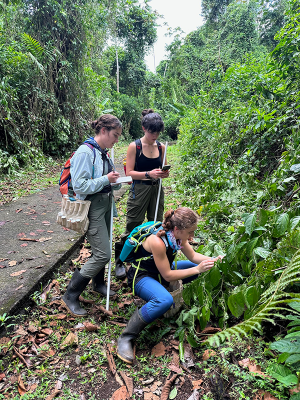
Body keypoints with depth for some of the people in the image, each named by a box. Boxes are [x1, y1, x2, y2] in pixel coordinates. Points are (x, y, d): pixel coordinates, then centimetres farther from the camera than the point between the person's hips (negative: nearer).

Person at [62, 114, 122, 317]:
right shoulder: (85, 153, -19)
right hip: (93, 208, -9)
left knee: (101, 249, 19)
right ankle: (71, 295, 10)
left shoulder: (103, 152, 8)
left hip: (105, 204, 9)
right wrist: (106, 180, -19)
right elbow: (80, 186, -23)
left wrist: (116, 180, -1)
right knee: (102, 254, -7)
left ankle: (99, 283, 42)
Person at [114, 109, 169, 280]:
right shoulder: (134, 146, -6)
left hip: (157, 189, 4)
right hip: (139, 190, -4)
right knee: (132, 228, 0)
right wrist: (149, 174, -23)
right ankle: (120, 262, 18)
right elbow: (129, 172, -9)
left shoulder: (161, 147, 7)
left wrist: (164, 174, -8)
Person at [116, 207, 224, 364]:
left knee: (200, 267, 7)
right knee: (164, 300, -38)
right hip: (141, 276, -8)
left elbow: (193, 256, 4)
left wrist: (212, 260, -12)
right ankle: (126, 338, -24)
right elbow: (167, 275, -27)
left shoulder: (178, 235, -12)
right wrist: (197, 269, -26)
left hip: (162, 270, 8)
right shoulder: (158, 241, -34)